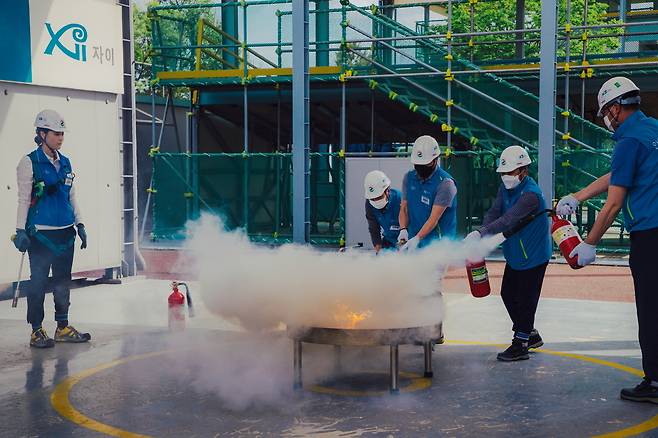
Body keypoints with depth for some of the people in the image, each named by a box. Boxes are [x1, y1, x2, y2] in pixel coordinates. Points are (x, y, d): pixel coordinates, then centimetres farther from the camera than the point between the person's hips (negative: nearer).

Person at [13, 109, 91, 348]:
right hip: (40, 232, -6)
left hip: (65, 231, 6)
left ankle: (63, 328, 20)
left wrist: (79, 225, 14)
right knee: (39, 281, -1)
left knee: (63, 280, 10)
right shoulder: (29, 163, -5)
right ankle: (37, 331, 7)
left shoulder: (65, 163, 12)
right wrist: (20, 231, -11)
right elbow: (23, 200, -6)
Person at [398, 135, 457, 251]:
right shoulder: (409, 178, 8)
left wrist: (417, 238, -26)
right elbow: (404, 208, 11)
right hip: (413, 240, 6)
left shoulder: (445, 183, -13)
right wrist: (403, 230, -8)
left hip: (438, 243, -6)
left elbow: (434, 218, -17)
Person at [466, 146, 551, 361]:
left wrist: (481, 233, -41)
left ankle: (520, 345, 7)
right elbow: (493, 213, -3)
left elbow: (508, 220, -34)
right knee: (508, 294, 16)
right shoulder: (506, 188, 4)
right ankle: (531, 335, 31)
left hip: (533, 256, -9)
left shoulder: (530, 194, -25)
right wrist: (482, 233, -23)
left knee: (524, 299, -3)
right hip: (515, 254, 10)